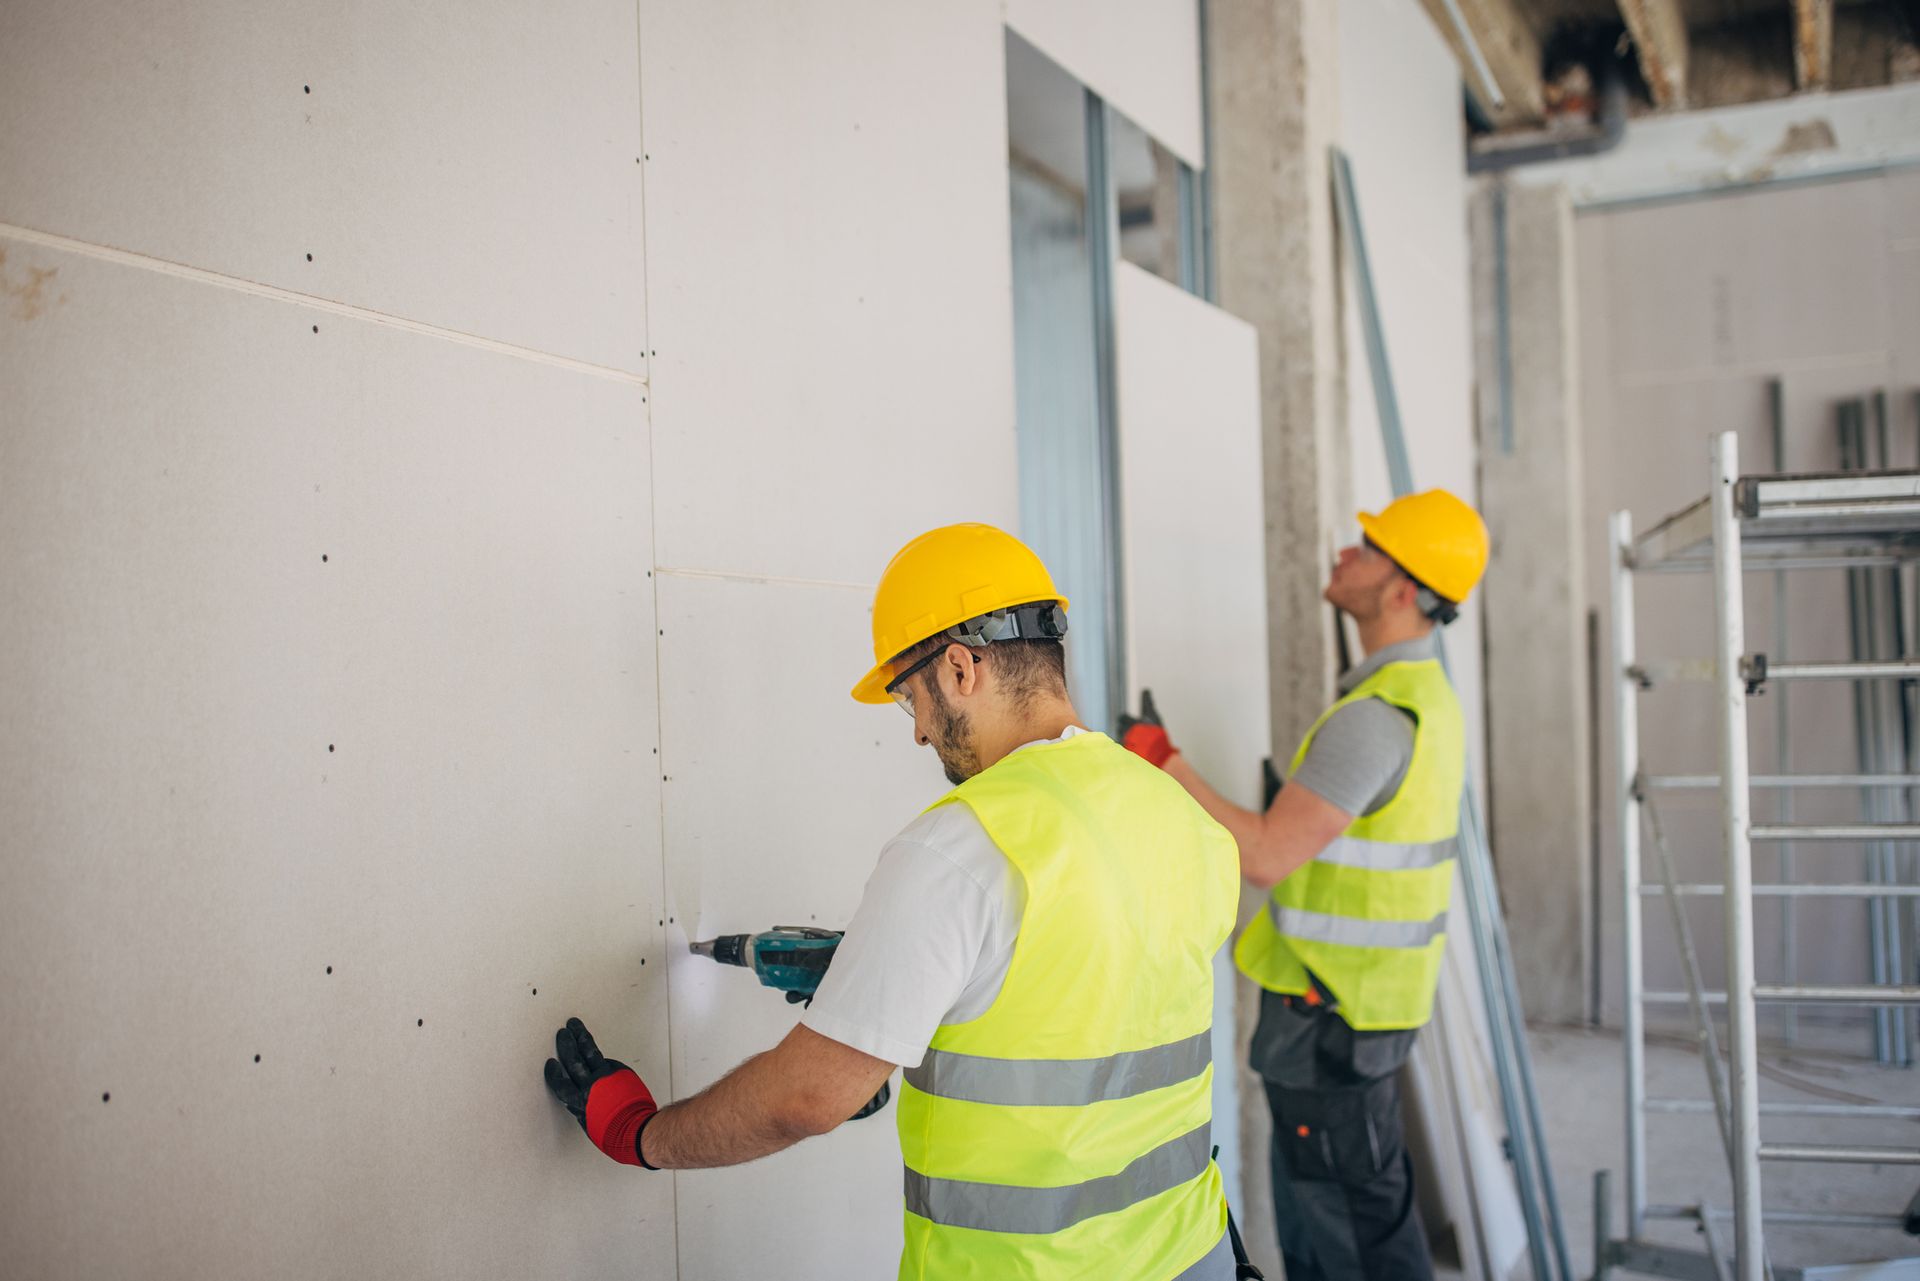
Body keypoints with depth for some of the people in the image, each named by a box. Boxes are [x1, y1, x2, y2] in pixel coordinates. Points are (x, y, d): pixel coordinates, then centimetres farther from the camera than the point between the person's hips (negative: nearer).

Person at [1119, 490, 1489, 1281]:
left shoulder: (1375, 716, -25)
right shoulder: (1427, 694, 9)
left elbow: (1265, 857, -28)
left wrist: (1164, 763, -20)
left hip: (1331, 1019, -10)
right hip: (1366, 996, 10)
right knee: (1308, 1196, 22)